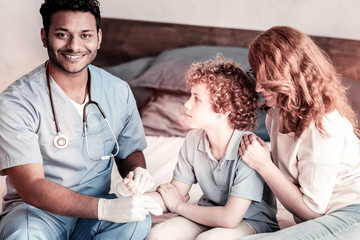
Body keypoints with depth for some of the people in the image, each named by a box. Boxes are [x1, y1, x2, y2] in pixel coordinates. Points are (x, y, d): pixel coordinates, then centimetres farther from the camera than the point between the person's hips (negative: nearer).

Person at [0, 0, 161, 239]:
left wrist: (137, 171, -12)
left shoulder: (118, 91, -1)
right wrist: (105, 208, -34)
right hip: (37, 211, -3)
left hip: (95, 212, 4)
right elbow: (32, 188, -23)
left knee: (138, 220, -29)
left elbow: (130, 151, 14)